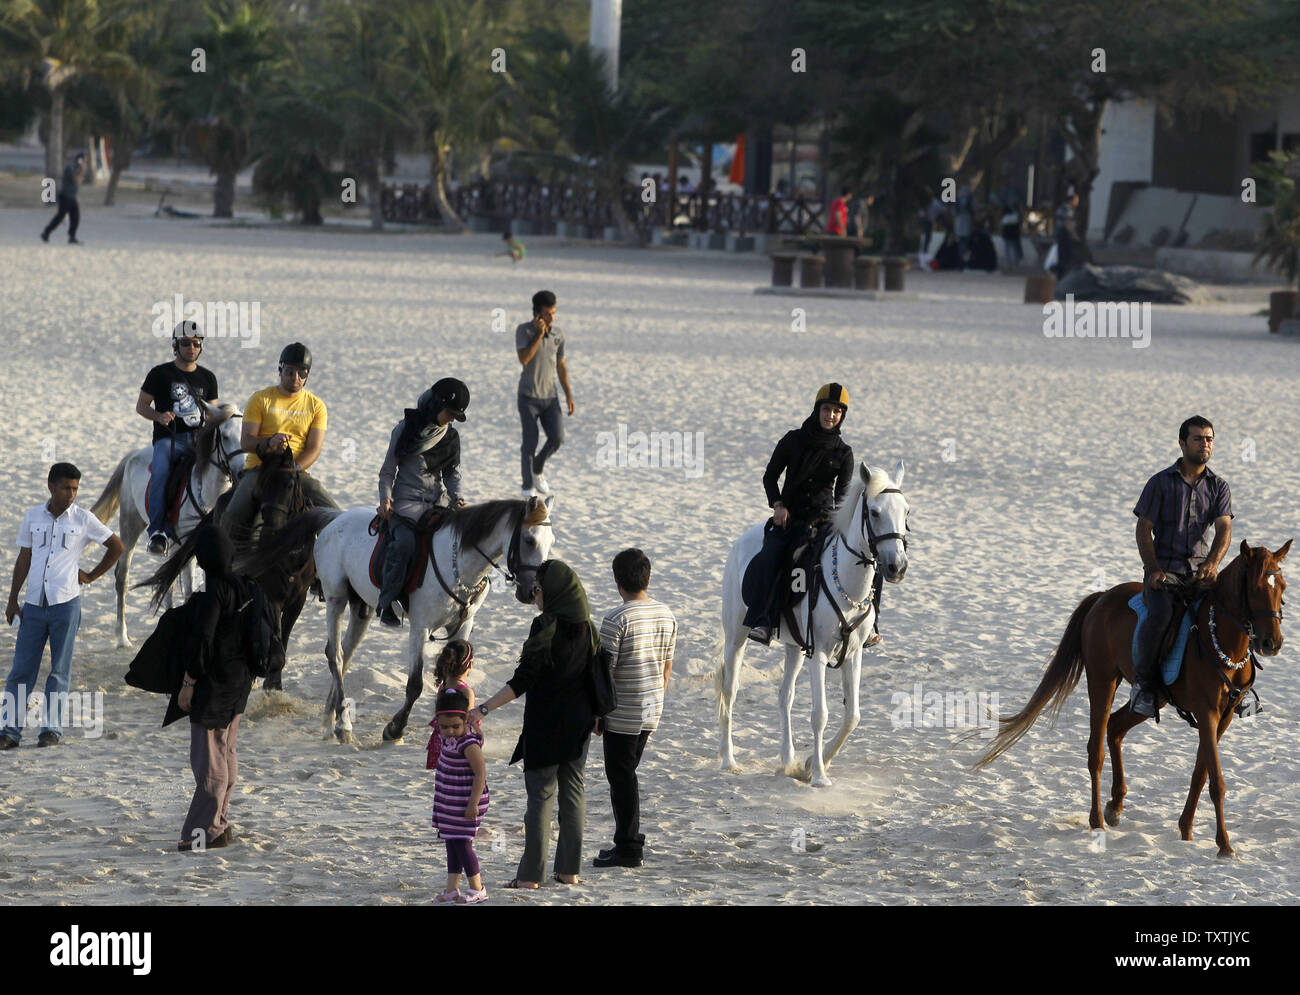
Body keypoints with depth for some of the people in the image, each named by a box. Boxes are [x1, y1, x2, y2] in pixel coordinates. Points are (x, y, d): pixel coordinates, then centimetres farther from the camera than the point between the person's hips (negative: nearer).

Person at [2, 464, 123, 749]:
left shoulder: (83, 519, 0)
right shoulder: (33, 517, 7)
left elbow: (117, 546, 8)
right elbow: (23, 560, 13)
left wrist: (92, 576, 5)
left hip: (65, 604, -2)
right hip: (34, 605, 2)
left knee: (59, 670, 2)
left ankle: (53, 729, 8)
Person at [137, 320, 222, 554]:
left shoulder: (207, 377, 16)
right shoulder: (161, 374, 6)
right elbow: (141, 406, 9)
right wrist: (159, 416, -11)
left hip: (198, 438, 3)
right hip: (167, 438, -3)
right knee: (161, 473, -33)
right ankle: (157, 530, -28)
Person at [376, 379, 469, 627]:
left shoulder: (451, 436, 11)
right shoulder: (406, 429, 0)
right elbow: (387, 471, 3)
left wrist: (456, 496, -1)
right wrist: (385, 497, -13)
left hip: (437, 502, 4)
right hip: (405, 502, -4)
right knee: (404, 542, -30)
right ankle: (386, 603, -26)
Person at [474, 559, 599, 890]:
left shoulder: (545, 626, -17)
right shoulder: (587, 628, 3)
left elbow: (523, 680, -21)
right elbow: (596, 675, 8)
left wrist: (484, 708, -21)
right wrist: (594, 716, 22)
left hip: (545, 723, -6)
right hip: (578, 723, 6)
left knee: (540, 795, -2)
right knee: (573, 792, 12)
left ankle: (531, 874, 0)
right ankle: (569, 869, 14)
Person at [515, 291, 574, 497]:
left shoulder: (558, 335, 5)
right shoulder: (524, 331, -8)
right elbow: (524, 358, -22)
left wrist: (569, 395, 11)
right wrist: (539, 334, -24)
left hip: (550, 396, 4)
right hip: (528, 397, -4)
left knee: (557, 438, -8)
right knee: (530, 442, -4)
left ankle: (537, 470, 18)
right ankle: (528, 486, 10)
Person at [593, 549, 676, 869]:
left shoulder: (617, 620, -18)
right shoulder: (666, 616, 3)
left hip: (622, 715, -7)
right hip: (652, 711, 7)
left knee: (621, 777, 2)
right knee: (627, 774, 19)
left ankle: (628, 849, 5)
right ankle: (630, 841, 24)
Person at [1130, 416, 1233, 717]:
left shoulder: (1219, 487, 8)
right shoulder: (1161, 483, 0)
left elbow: (1224, 528, -4)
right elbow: (1144, 530, 0)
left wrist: (1212, 563, -24)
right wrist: (1154, 569, -14)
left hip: (1200, 570, 3)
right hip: (1164, 569, -3)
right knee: (1161, 613, -34)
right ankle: (1144, 682, -18)